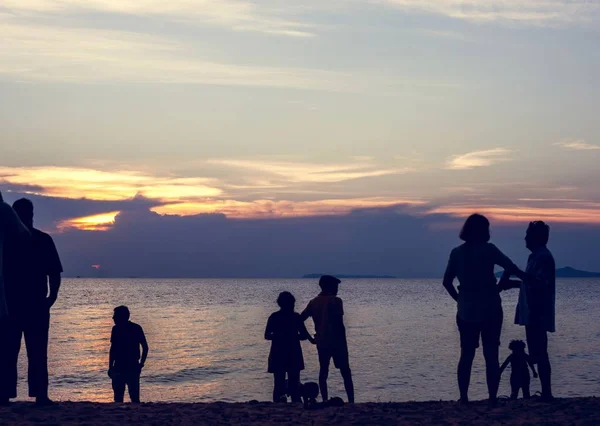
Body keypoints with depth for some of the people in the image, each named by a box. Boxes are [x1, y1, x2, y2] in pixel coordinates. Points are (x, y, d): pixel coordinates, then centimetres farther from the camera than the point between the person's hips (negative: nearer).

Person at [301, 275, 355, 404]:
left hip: (321, 341, 4)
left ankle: (325, 400, 1)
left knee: (323, 371, 9)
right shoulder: (335, 301, -8)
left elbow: (300, 319, 4)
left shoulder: (313, 302, 8)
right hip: (337, 341, -4)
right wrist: (344, 342, -6)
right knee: (346, 372, 2)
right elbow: (339, 324, -12)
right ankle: (351, 401, -3)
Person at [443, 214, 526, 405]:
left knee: (466, 356, 9)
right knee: (491, 356, 2)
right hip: (490, 310, -3)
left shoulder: (456, 253, 2)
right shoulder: (488, 250, -8)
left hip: (466, 312, 3)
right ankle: (492, 398, -1)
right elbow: (512, 267, -6)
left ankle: (463, 398, 6)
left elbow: (447, 281, 4)